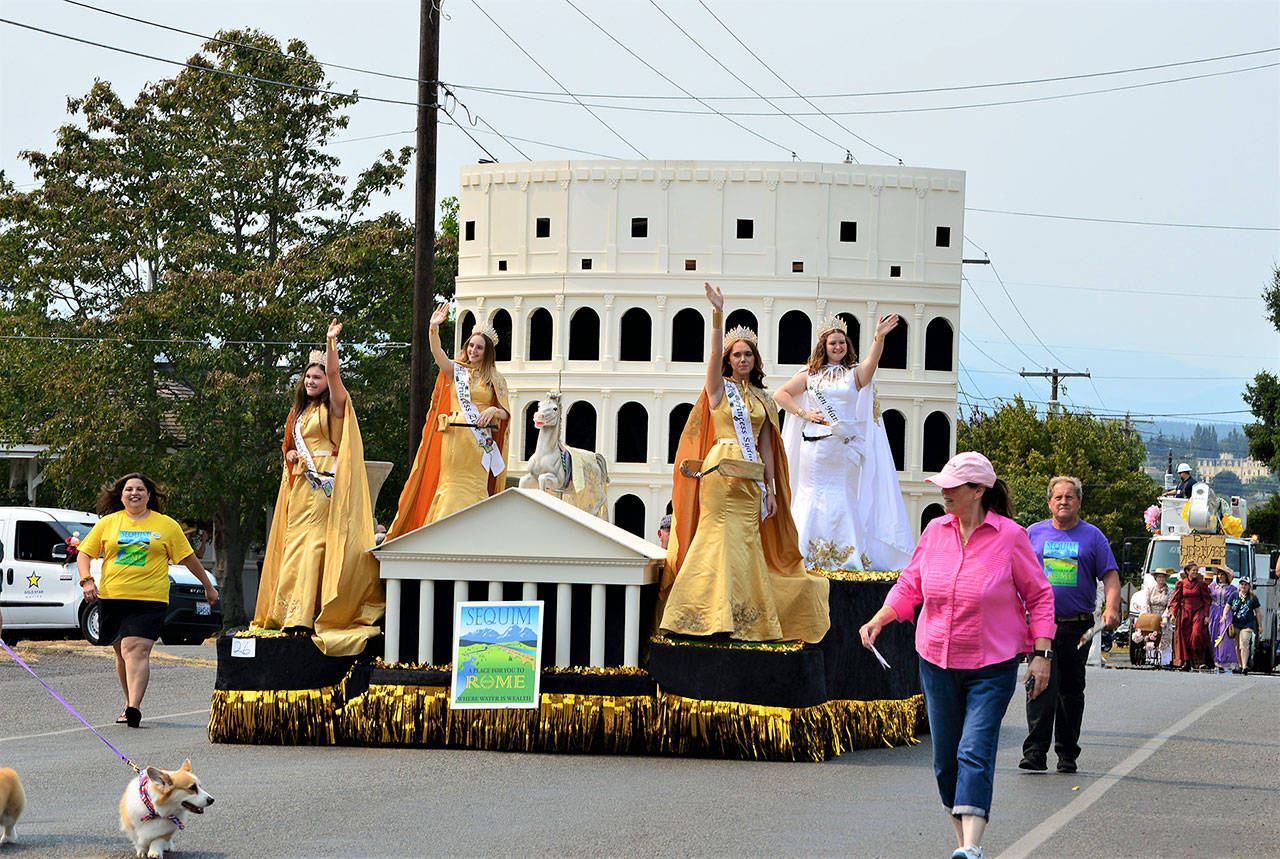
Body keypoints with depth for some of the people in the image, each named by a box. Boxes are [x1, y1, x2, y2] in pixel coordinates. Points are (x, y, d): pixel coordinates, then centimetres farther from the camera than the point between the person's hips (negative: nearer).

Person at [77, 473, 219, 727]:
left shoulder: (166, 525, 7)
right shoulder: (108, 523, 10)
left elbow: (188, 558, 13)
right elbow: (84, 554, 11)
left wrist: (208, 586, 18)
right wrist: (87, 580, -6)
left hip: (149, 599, -3)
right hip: (111, 598, 3)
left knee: (136, 650, -18)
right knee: (122, 653, 11)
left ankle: (134, 707, -28)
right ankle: (130, 702, 26)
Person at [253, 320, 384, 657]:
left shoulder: (333, 407, 0)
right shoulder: (298, 412, 20)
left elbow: (333, 375, -18)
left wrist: (331, 343, -28)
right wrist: (291, 455, 5)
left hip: (325, 485, -7)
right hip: (301, 483, 7)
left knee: (313, 543, -13)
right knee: (296, 543, 3)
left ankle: (305, 615, -18)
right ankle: (293, 614, 4)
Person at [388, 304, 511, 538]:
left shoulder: (495, 381, 13)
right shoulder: (456, 370, 9)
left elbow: (505, 414, 10)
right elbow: (438, 353, -10)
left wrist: (494, 411, -13)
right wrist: (434, 329, -27)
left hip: (480, 442, 1)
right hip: (454, 438, -1)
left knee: (475, 489, -3)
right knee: (451, 485, -4)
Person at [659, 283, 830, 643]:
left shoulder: (761, 398, 16)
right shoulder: (719, 388, 4)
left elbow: (765, 444, 14)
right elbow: (715, 354, -13)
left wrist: (771, 488, 9)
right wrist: (718, 316, -27)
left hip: (752, 475, 4)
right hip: (721, 471, -4)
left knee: (747, 542, 3)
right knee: (722, 538, -9)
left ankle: (744, 619, 6)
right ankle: (715, 614, -8)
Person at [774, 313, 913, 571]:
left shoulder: (855, 374, 8)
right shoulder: (810, 374, 10)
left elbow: (872, 360, -13)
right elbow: (780, 395, 12)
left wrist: (879, 337, -32)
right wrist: (804, 413, -1)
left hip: (845, 448, 0)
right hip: (815, 447, 0)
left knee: (844, 498, -1)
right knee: (814, 497, -2)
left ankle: (847, 556, 2)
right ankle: (808, 556, 1)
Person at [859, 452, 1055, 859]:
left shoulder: (1010, 536, -8)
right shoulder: (935, 531, 4)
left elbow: (1038, 596, -1)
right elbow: (910, 585, 13)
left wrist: (1042, 654, -6)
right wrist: (877, 620, -2)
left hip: (992, 666, -5)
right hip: (937, 662, 5)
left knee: (975, 752, -16)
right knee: (945, 758, 7)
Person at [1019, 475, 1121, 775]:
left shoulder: (1092, 536, 7)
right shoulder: (1034, 533, 9)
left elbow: (1110, 575, 2)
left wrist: (1112, 608, -14)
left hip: (1078, 626, 1)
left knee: (1072, 691, 7)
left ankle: (1067, 755, 15)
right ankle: (1035, 752, -19)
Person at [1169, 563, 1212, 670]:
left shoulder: (1201, 584, 4)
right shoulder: (1181, 584, 7)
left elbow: (1206, 601, 6)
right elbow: (1176, 600, 8)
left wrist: (1206, 616, -2)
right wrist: (1173, 613, -2)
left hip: (1198, 613, -2)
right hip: (1185, 613, 2)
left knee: (1197, 634, -20)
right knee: (1184, 637, -1)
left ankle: (1201, 660, -13)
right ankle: (1186, 662, 4)